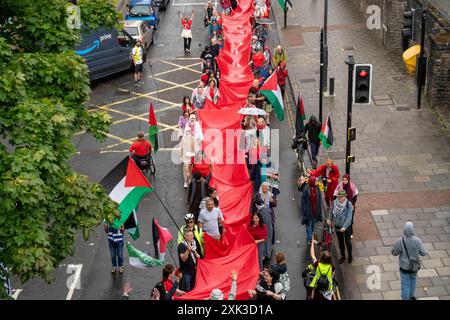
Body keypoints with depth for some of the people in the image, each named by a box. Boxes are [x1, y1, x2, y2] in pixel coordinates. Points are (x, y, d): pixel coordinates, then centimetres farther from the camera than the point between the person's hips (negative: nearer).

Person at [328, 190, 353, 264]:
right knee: (340, 241, 17)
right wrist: (330, 220, 1)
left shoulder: (348, 204, -22)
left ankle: (350, 255, 35)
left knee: (347, 241, 10)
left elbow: (349, 217, -25)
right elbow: (331, 211, 9)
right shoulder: (335, 203, -11)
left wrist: (344, 227, -32)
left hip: (346, 226, -3)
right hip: (337, 226, 3)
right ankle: (342, 256, 35)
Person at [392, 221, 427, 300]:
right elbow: (423, 253, -13)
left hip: (405, 267, -3)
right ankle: (412, 296, 47)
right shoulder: (417, 240, -20)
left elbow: (394, 252, -10)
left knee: (405, 285, 12)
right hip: (415, 266, 3)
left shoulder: (400, 241, -24)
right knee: (413, 278, 32)